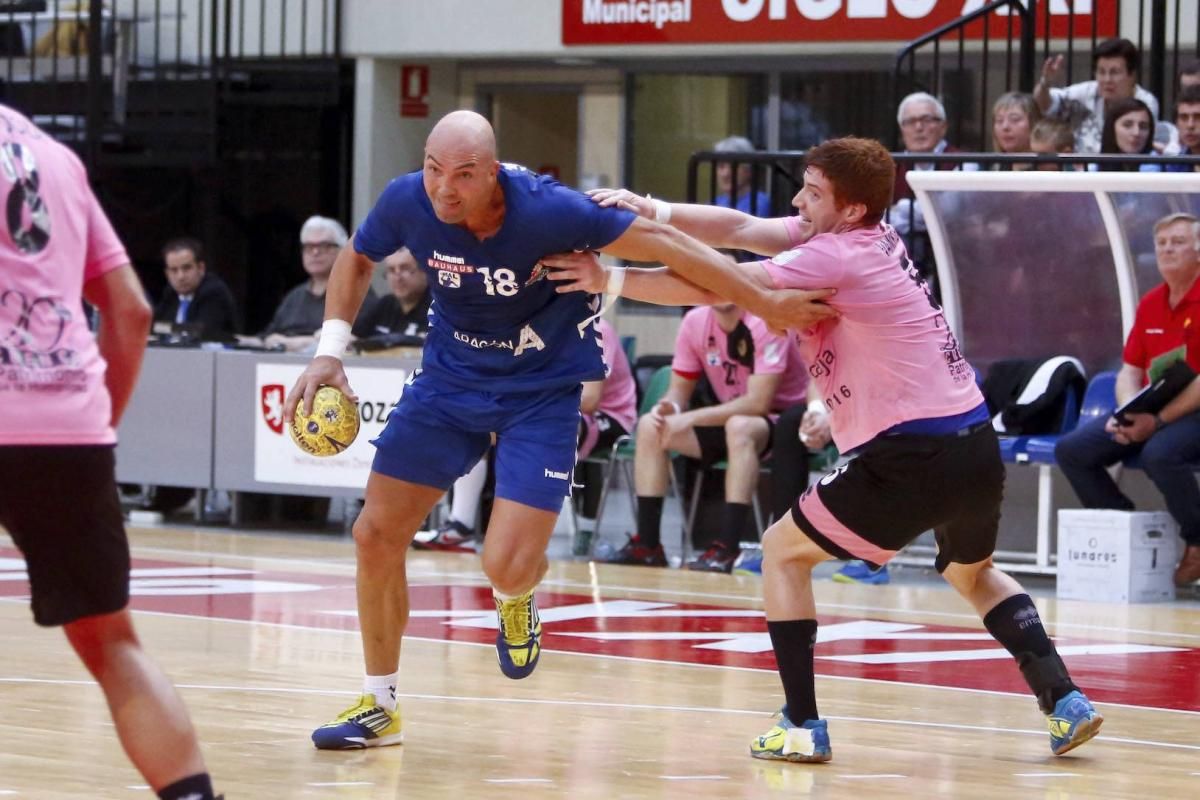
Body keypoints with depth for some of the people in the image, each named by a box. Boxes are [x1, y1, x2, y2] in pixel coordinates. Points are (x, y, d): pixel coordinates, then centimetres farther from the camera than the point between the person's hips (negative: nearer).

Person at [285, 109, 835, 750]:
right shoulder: (407, 202, -18)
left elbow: (662, 242, -20)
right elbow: (357, 258, 6)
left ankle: (515, 600, 26)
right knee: (375, 535, -2)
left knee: (506, 567, -17)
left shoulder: (546, 210, -30)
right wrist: (330, 349, -6)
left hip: (542, 391, -4)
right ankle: (379, 707, 18)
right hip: (450, 378, 4)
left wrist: (766, 303, -17)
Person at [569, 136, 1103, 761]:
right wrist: (653, 212, -1)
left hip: (914, 455, -9)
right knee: (971, 572, 33)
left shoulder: (839, 257, -12)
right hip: (977, 446, 9)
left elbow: (717, 285, -12)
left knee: (784, 551, 8)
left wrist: (611, 280, -5)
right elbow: (739, 229, 10)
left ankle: (803, 727, 2)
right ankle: (1065, 701, 20)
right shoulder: (868, 237, 12)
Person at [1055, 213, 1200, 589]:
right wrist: (1128, 415, -9)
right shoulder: (1150, 304, 12)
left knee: (1160, 452, -38)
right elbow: (1129, 371, 12)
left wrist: (1158, 420, -24)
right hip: (1148, 413, 7)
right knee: (1072, 449, -8)